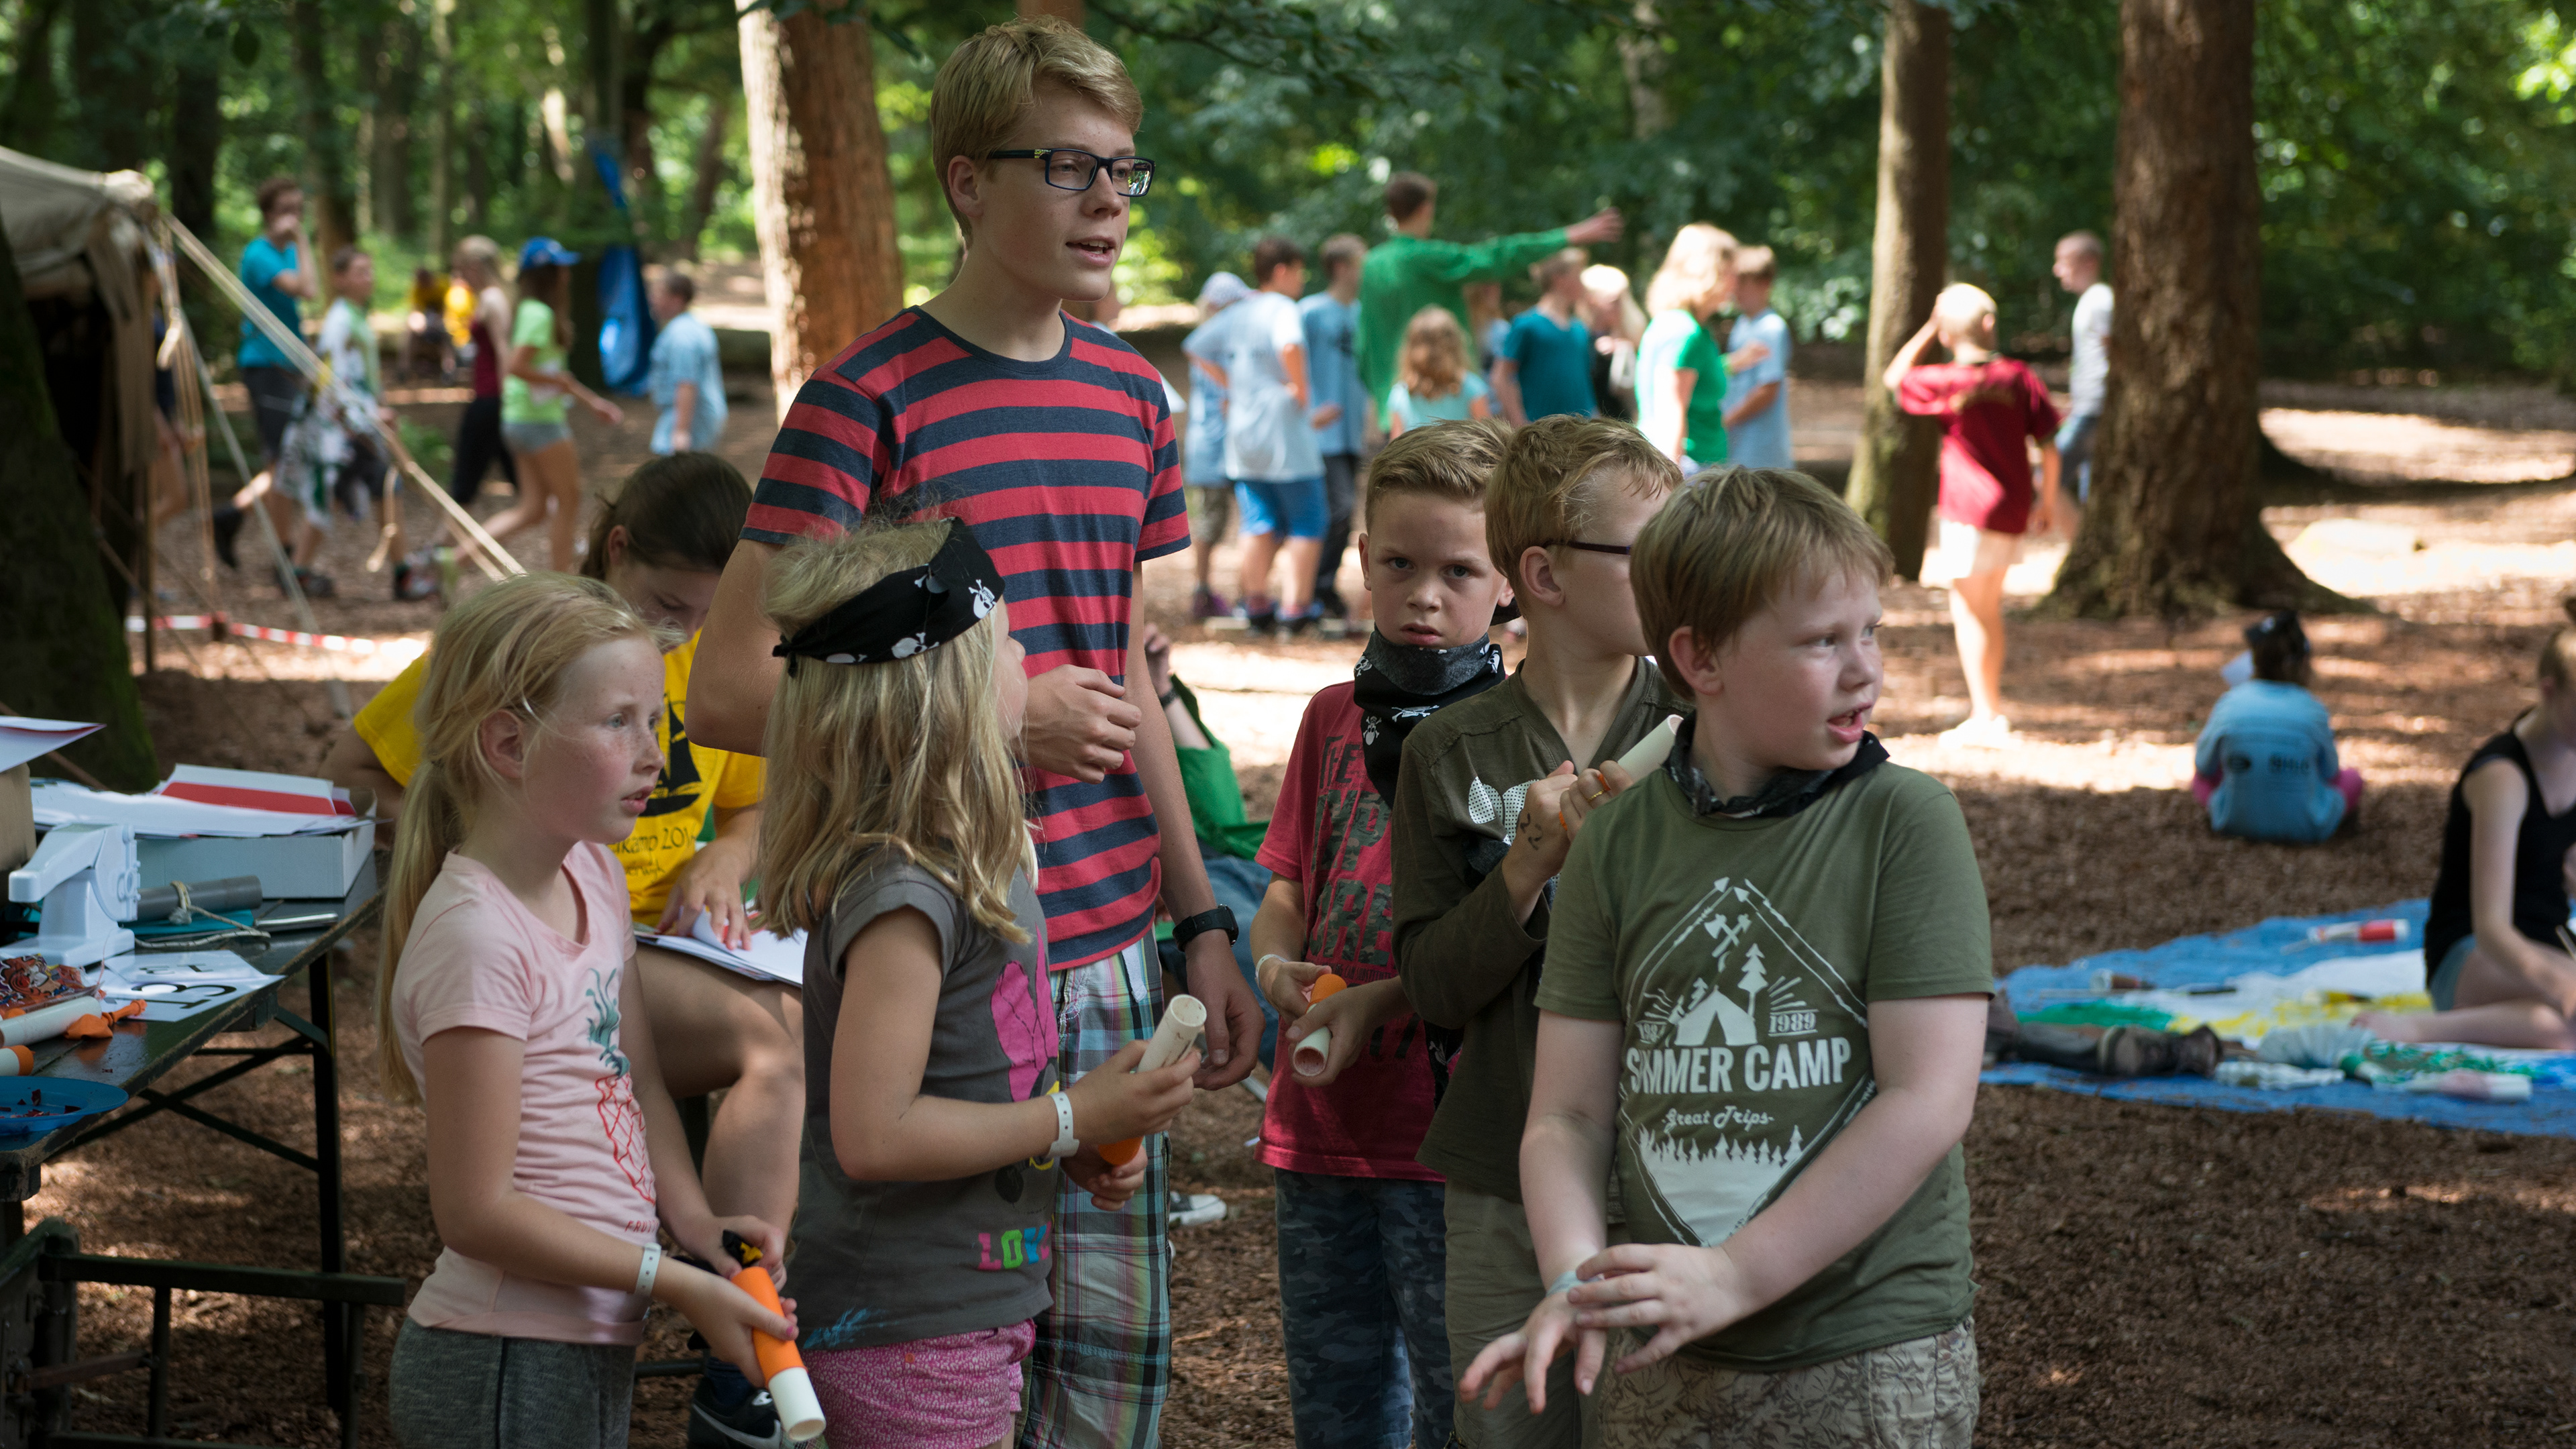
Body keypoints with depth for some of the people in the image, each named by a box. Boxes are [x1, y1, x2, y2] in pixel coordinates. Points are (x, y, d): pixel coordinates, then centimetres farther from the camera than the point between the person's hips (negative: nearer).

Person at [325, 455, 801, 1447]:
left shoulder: (710, 656, 11)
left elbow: (754, 808, 24)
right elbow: (347, 775, 0)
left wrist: (723, 862, 0)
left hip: (675, 942, 6)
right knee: (773, 1041, -33)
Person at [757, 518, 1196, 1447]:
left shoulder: (977, 864, 8)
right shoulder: (902, 892, -22)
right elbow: (875, 1135, -25)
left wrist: (1077, 1147, 4)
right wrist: (1074, 1118, -17)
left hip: (965, 1308, 10)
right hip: (910, 1334, -10)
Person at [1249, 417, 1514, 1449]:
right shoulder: (1334, 719, 11)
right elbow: (1288, 888, 13)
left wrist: (1378, 1001, -20)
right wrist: (1275, 961, -8)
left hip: (1451, 1129, -6)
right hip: (1321, 1127, 6)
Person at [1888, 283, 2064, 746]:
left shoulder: (1946, 382, -10)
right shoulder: (2020, 378, 0)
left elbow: (1894, 377, 9)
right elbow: (2048, 445, 0)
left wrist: (1928, 329, 7)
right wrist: (2048, 500, 10)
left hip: (1970, 510, -6)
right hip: (2014, 510, 6)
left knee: (1967, 609, 0)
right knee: (1990, 607, 19)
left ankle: (1984, 717, -3)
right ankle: (1993, 708, 27)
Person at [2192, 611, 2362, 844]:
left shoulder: (2228, 706, -13)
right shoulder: (2312, 711, -15)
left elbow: (2204, 767, 4)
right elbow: (2329, 774, 2)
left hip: (2236, 824, -1)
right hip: (2306, 830, 1)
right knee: (2351, 778, 29)